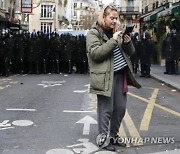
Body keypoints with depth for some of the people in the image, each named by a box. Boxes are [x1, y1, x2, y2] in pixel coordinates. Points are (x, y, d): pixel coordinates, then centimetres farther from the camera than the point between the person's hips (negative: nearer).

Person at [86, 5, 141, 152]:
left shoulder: (116, 31, 17)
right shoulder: (93, 33, -3)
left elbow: (130, 52, 17)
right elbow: (95, 53, -18)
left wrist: (128, 42, -5)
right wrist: (113, 40, -21)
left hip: (120, 74, 7)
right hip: (105, 76, -7)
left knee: (120, 108, 11)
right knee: (106, 109, -2)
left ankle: (113, 135, 27)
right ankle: (103, 139, 11)